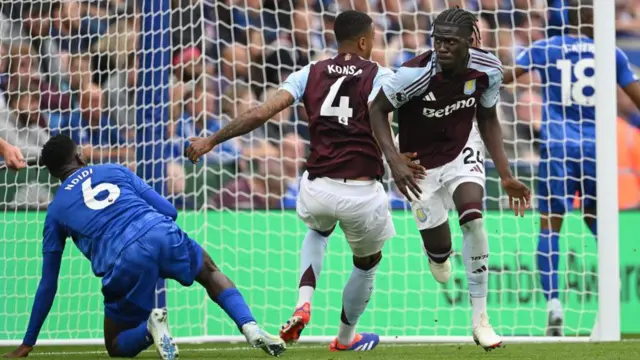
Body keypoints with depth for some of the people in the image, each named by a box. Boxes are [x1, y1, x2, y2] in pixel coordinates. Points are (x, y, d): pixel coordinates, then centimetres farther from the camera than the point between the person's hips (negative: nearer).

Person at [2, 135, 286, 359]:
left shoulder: (56, 211, 22)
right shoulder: (115, 171, 25)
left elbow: (48, 285, 24)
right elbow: (169, 211, 20)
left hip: (124, 263, -2)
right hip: (162, 235, 2)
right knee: (210, 274, 33)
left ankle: (149, 329, -16)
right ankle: (251, 328, 6)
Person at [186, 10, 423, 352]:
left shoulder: (310, 74, 6)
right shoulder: (378, 76, -1)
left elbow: (261, 113, -2)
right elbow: (377, 121, -21)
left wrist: (211, 141, 2)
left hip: (317, 188, 3)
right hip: (361, 193, -3)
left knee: (317, 232, 39)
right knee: (367, 264, 28)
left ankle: (303, 303, 14)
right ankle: (346, 338, 47)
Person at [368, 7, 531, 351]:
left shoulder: (487, 70, -19)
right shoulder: (415, 73, -32)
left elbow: (488, 119, -1)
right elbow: (377, 110, -17)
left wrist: (505, 175, -3)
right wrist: (394, 160, -29)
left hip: (462, 150, 2)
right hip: (421, 164, -2)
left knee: (473, 219, -24)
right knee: (439, 251, 4)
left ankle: (480, 318, -13)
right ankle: (438, 254, 49)